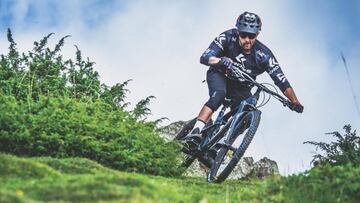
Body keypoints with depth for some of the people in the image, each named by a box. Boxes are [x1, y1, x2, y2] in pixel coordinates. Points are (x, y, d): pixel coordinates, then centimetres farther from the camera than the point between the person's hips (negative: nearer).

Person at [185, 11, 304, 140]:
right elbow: (204, 57, -31)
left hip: (240, 88, 3)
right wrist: (222, 61, -51)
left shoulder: (264, 55, -24)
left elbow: (281, 81, -23)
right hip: (219, 75, -3)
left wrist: (295, 102, -33)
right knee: (219, 95, -34)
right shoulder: (228, 37, -25)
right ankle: (196, 131, -41)